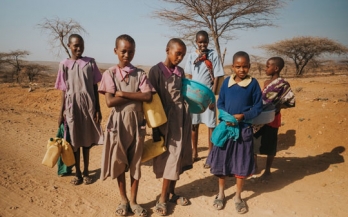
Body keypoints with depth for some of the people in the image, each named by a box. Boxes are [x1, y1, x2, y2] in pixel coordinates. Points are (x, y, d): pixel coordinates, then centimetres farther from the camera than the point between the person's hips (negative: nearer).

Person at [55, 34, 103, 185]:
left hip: (88, 105, 1)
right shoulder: (64, 64, 1)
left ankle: (86, 171, 24)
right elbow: (64, 90, 3)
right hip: (72, 106, 0)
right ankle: (77, 172, 22)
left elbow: (95, 87, 4)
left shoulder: (90, 62, 2)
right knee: (74, 141, 7)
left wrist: (97, 108, 1)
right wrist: (61, 111, 0)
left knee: (87, 140, 10)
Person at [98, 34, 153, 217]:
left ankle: (133, 200, 26)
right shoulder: (110, 73, -3)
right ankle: (123, 200, 29)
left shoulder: (140, 74, 1)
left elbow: (148, 97, -14)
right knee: (119, 163, 10)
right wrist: (136, 96, -13)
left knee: (135, 163, 10)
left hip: (136, 123, 1)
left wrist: (123, 93, -16)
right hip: (118, 123, -1)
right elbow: (110, 101, -15)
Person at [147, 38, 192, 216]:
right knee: (170, 157, -1)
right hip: (167, 119, -6)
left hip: (182, 118, 6)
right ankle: (163, 198, 13)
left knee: (178, 156, 10)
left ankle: (171, 193, 24)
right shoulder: (156, 71, -8)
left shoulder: (180, 72, 11)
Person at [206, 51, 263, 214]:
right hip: (226, 126, 2)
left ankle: (238, 196, 28)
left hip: (244, 129, -1)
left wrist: (242, 116, -18)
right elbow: (220, 103, 5)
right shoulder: (226, 82, -1)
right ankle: (221, 193, 30)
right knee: (221, 161, 10)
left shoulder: (253, 83, -6)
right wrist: (225, 116, -13)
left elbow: (258, 107, -4)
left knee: (241, 164, 9)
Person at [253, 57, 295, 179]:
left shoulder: (282, 84, -16)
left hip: (272, 118, -7)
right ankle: (254, 163, 32)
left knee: (269, 146, 5)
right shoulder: (266, 82, 7)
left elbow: (291, 101, -21)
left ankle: (267, 171, 22)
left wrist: (276, 107, -15)